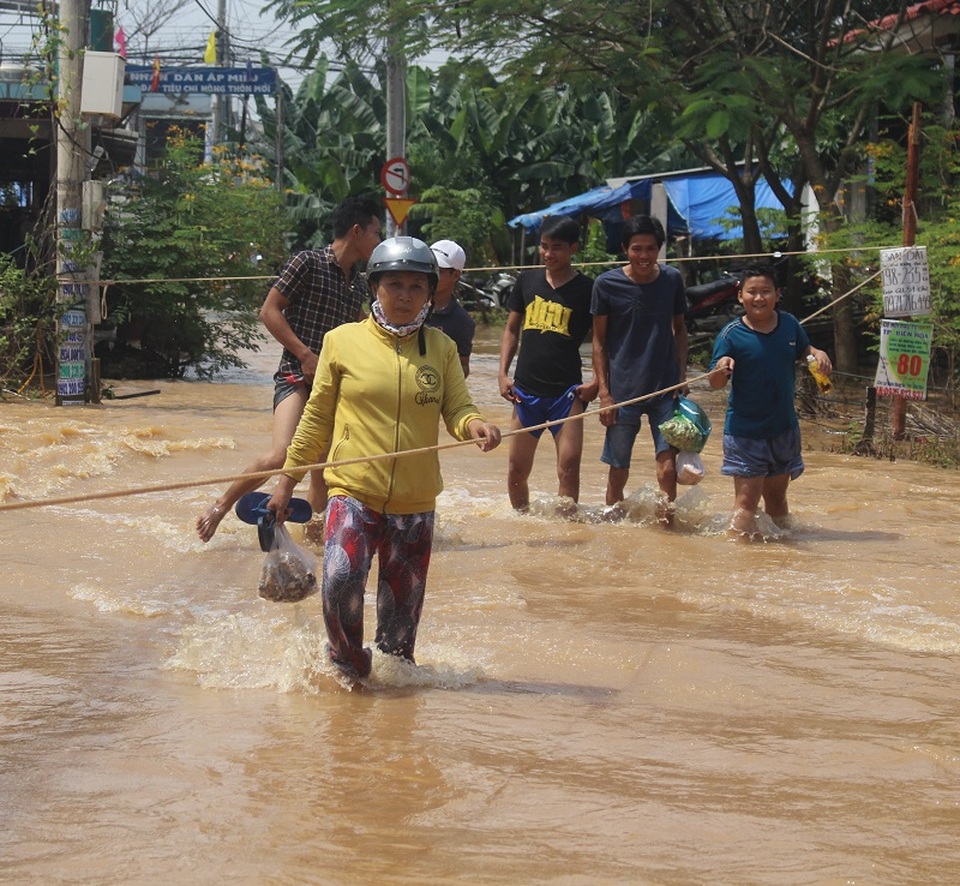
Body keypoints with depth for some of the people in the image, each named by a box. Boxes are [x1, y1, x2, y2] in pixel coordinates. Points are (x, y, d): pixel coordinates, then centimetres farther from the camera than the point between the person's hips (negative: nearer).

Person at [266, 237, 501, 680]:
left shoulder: (441, 348, 6)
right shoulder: (343, 341, 0)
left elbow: (457, 410, 1)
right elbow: (318, 417, 7)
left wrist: (476, 425, -23)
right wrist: (287, 481, 8)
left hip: (415, 505, 3)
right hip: (353, 493, -2)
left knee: (402, 611, 8)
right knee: (340, 580, -24)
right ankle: (348, 661, 1)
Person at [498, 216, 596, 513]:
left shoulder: (586, 289, -3)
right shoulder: (527, 281, 7)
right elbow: (512, 329, 16)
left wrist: (597, 383, -10)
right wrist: (503, 373, 5)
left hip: (566, 391, -4)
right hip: (526, 390, 4)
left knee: (568, 470, -12)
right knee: (517, 472, 10)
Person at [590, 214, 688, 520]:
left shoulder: (672, 279, 2)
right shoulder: (607, 284, -5)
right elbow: (599, 341, 1)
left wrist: (681, 375, 3)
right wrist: (604, 392, -5)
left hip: (665, 390, 1)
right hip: (623, 391, -1)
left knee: (667, 467, -10)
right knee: (618, 471, 7)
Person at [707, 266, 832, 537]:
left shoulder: (789, 324, -1)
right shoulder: (732, 334, -13)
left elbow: (803, 349, 20)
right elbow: (715, 383, -13)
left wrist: (818, 354, -3)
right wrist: (720, 370, -36)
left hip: (784, 427, 4)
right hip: (745, 430, -4)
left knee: (776, 497, 18)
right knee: (746, 499, -7)